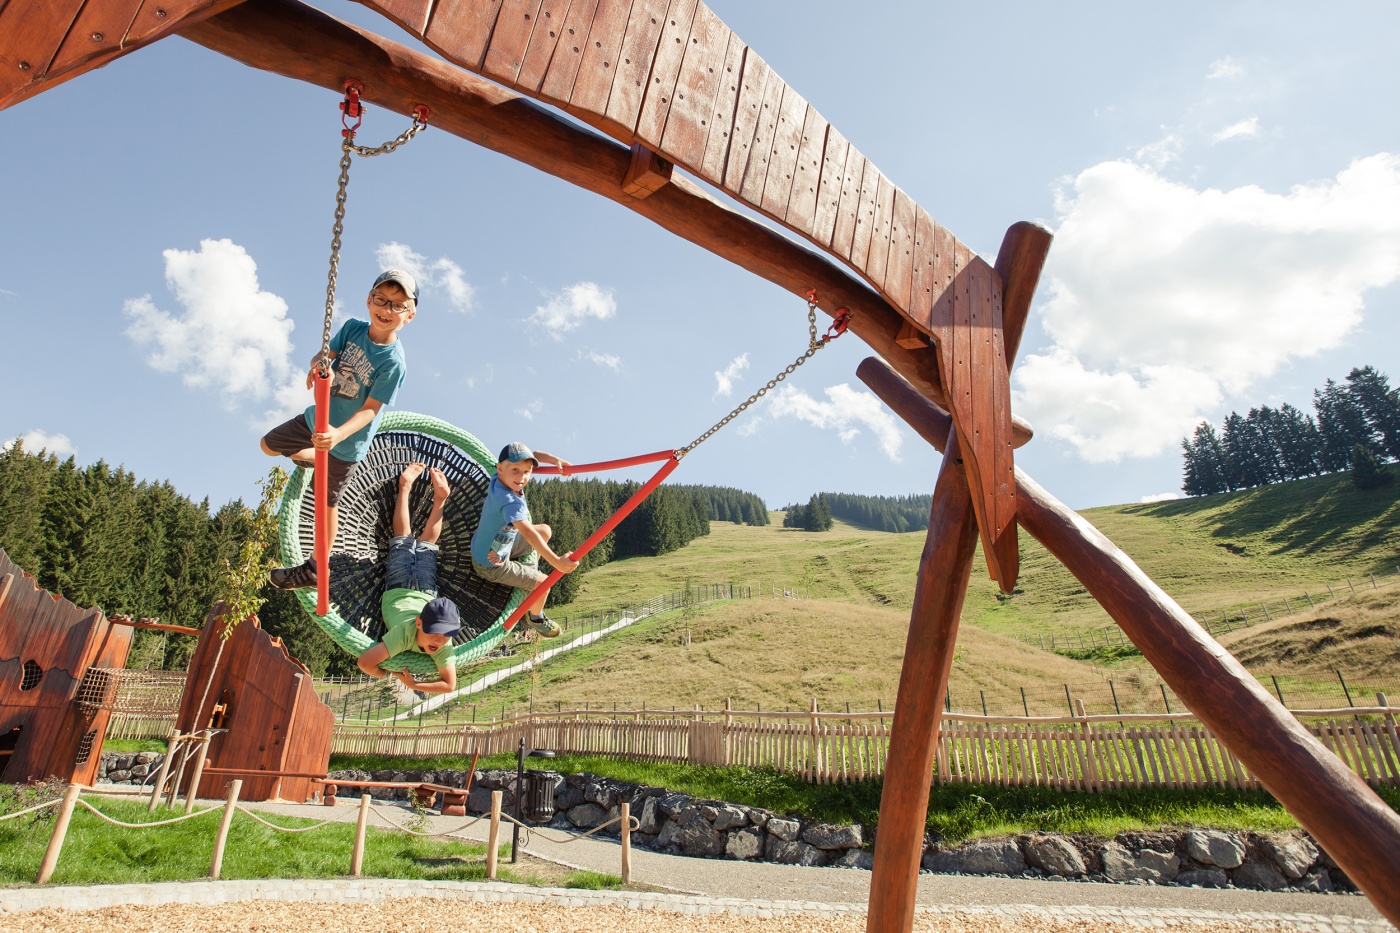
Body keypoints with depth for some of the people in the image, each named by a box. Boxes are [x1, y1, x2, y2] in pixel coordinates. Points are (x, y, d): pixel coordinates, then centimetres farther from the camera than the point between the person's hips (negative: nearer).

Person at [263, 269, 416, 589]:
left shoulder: (393, 362, -27)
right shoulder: (352, 327, -10)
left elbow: (369, 409, -26)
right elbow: (326, 353, -9)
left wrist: (339, 434, -42)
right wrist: (317, 365, -35)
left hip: (347, 440, -6)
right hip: (317, 419, 7)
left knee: (325, 502, 5)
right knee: (269, 445, 25)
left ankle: (316, 569, 22)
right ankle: (313, 458, 50)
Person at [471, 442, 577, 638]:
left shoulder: (499, 480, -12)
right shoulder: (510, 501, -38)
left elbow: (533, 455, 3)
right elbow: (528, 533, -49)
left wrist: (556, 460, -12)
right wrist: (556, 561, -56)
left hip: (498, 545, 9)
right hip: (491, 565, -9)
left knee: (545, 530, 15)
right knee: (543, 583, -6)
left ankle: (527, 567, 35)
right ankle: (535, 618, 25)